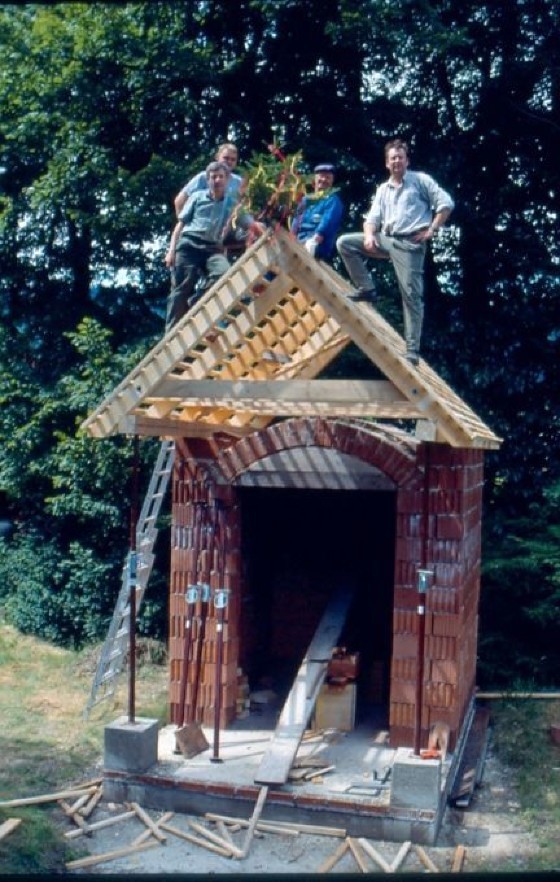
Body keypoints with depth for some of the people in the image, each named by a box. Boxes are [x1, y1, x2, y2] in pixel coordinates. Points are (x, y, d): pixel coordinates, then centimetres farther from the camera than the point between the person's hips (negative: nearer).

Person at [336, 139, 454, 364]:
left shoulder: (420, 180, 5)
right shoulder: (382, 190, 19)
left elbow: (446, 203, -2)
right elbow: (372, 218, 12)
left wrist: (431, 230, -8)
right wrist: (369, 235, -10)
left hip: (410, 243, -5)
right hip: (385, 239, 6)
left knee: (412, 295, -9)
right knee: (344, 242, -7)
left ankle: (412, 350, -8)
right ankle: (366, 289, -1)